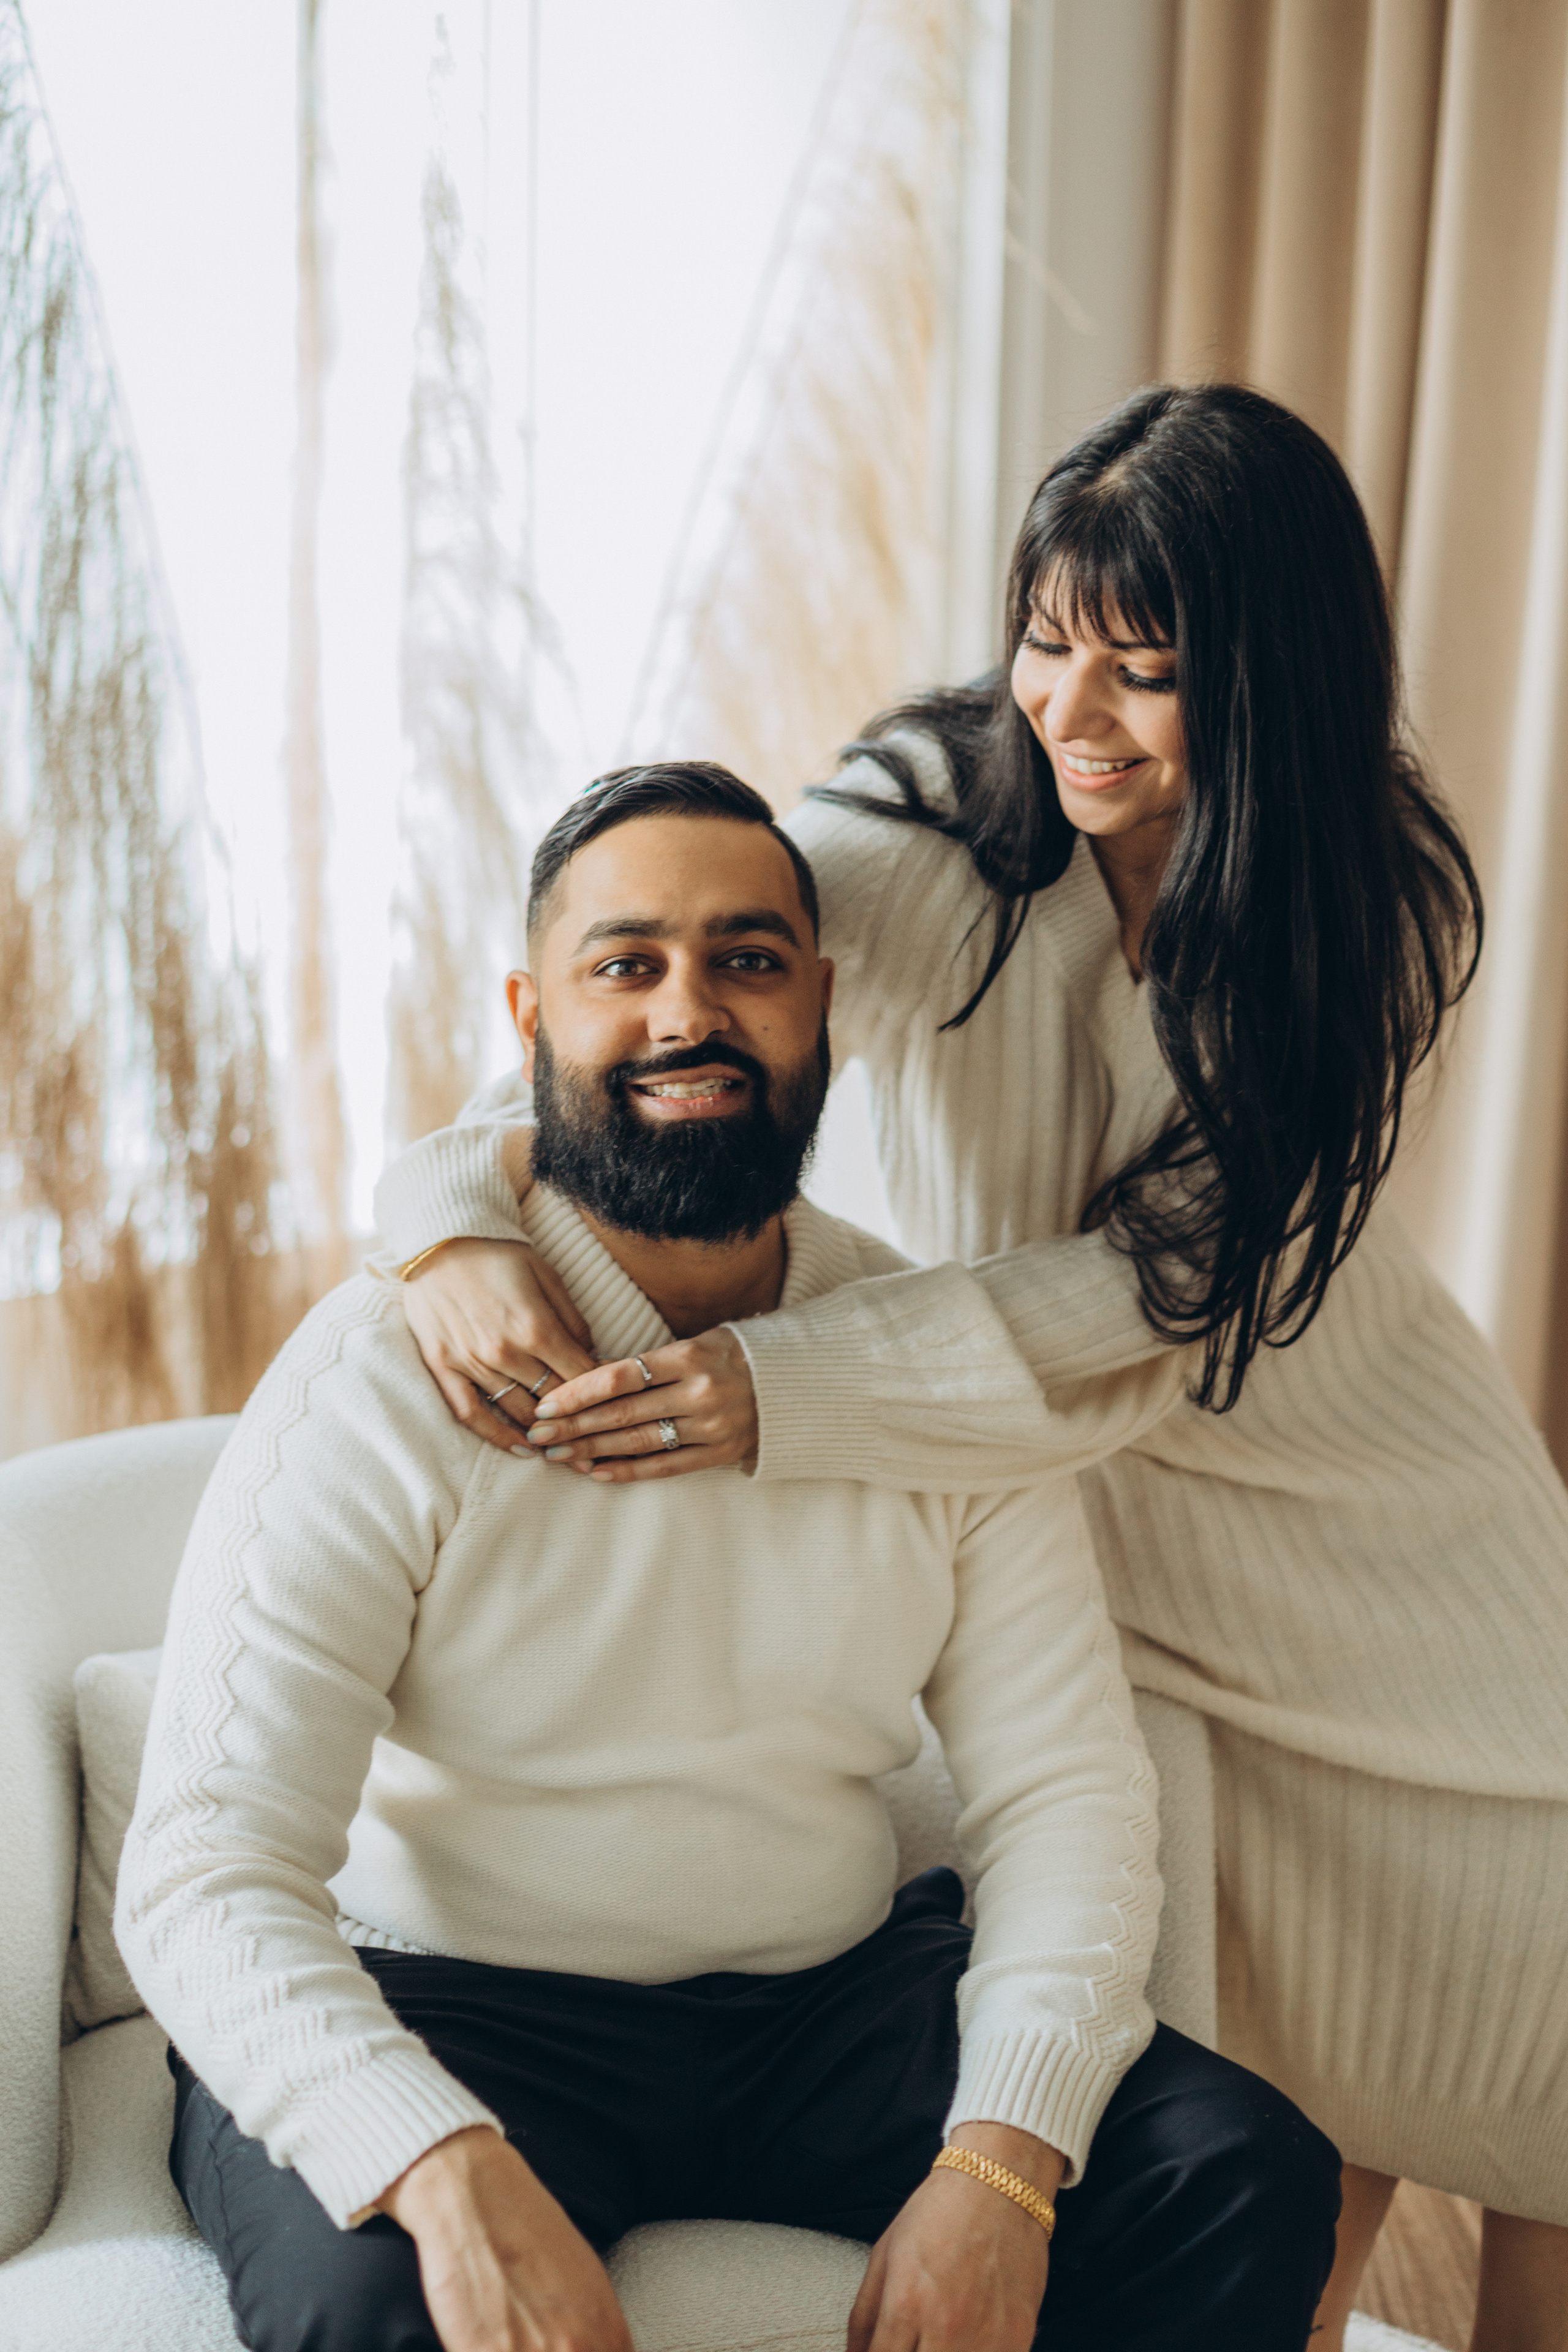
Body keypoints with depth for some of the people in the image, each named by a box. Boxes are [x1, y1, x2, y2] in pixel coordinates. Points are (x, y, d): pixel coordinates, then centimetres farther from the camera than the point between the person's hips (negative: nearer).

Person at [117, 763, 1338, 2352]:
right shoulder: (385, 1375, -13)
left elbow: (1066, 1795, -3)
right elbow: (205, 1871, -18)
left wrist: (1001, 2162, -20)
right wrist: (452, 2174, -36)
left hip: (838, 2001, 4)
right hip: (445, 2019, -3)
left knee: (1250, 2181, -15)